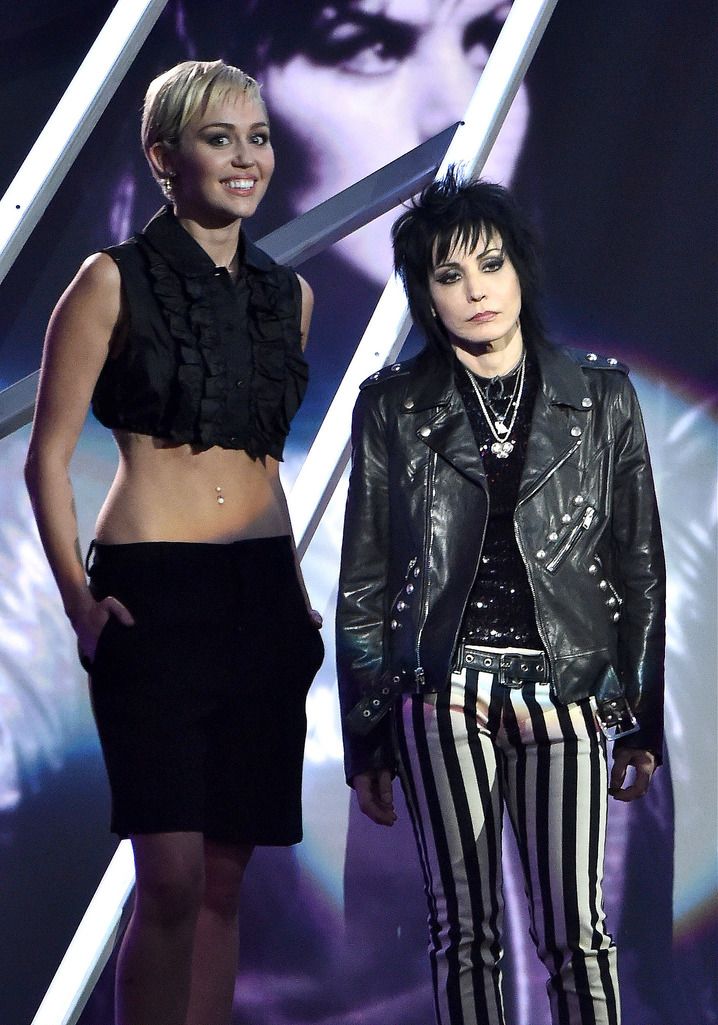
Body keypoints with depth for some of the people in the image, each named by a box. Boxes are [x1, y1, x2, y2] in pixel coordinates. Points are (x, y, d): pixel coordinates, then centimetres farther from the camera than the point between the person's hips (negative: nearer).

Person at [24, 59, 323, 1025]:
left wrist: (296, 595, 15)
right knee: (172, 876, -12)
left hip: (263, 600, 5)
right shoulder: (115, 280, -3)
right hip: (153, 591, -5)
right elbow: (48, 455, -3)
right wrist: (79, 599, -12)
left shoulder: (288, 294, 13)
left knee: (225, 876, 7)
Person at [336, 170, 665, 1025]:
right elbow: (363, 584, 6)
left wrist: (643, 721, 5)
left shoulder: (601, 397, 6)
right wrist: (365, 740, 4)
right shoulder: (392, 407, 4)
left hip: (566, 692, 0)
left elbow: (640, 566, 8)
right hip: (443, 694, 0)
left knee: (574, 927, -1)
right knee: (462, 926, 2)